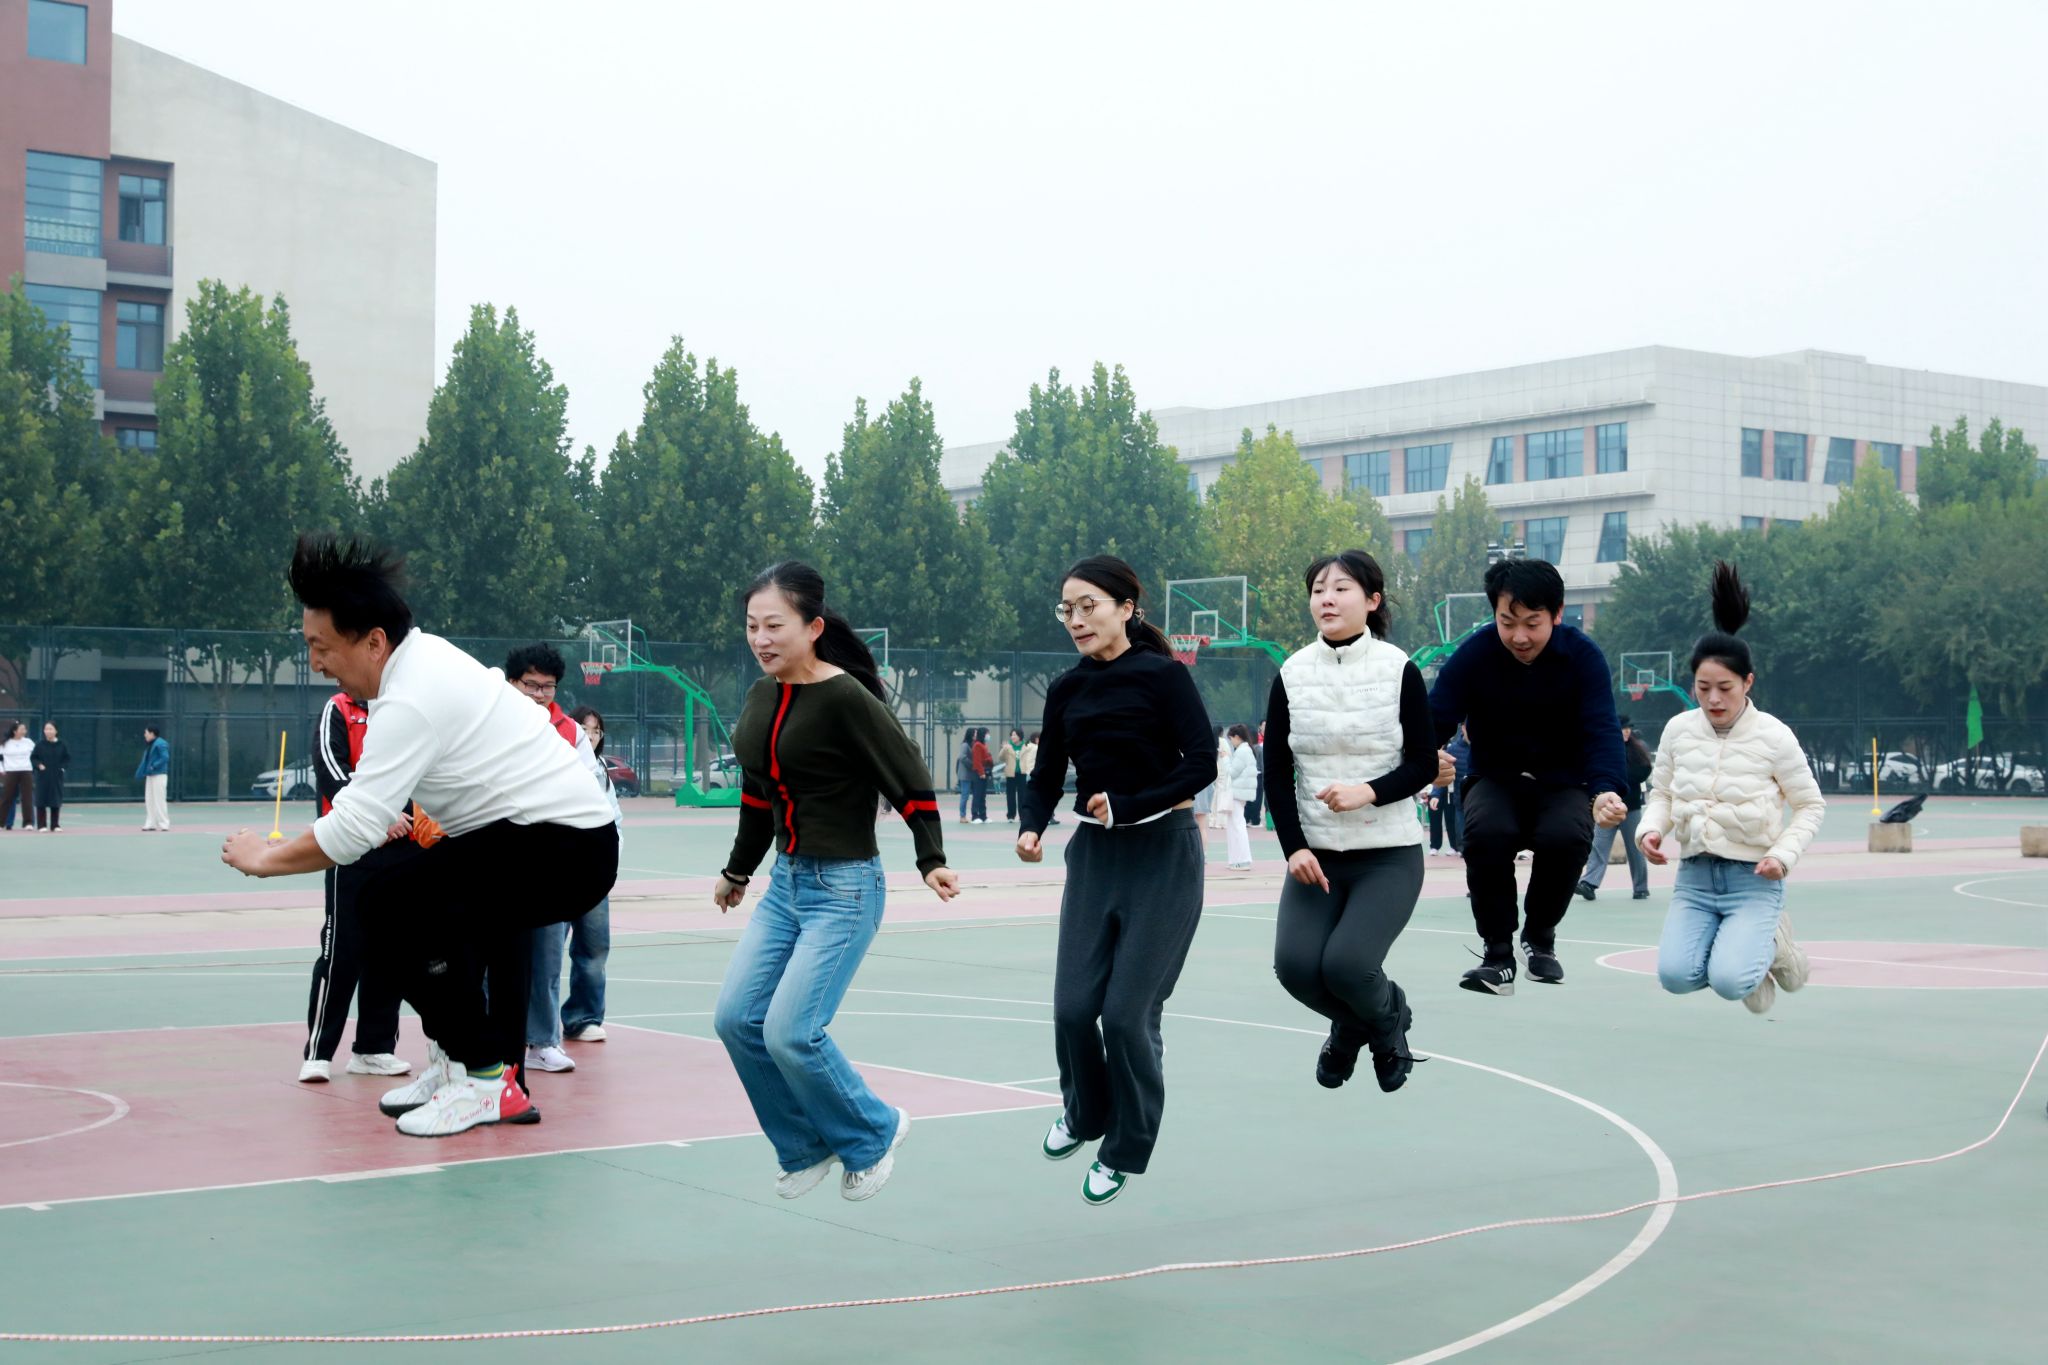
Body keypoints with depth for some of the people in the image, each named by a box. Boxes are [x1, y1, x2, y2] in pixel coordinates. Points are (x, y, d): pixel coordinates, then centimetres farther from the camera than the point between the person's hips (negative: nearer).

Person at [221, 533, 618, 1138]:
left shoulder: (412, 701, -19)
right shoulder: (426, 653, 11)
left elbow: (351, 831, -23)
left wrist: (265, 858, -8)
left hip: (562, 847, -11)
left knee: (389, 905, -18)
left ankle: (485, 1081, -10)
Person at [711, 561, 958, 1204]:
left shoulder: (845, 699, -17)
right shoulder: (760, 699, 6)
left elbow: (912, 783, -15)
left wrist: (931, 861, -25)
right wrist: (738, 871, 28)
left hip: (844, 889, -8)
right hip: (785, 885, 8)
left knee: (790, 1031, -14)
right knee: (737, 1018, 1)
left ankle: (872, 1133, 12)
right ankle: (806, 1148, 20)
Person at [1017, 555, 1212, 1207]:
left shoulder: (1162, 675, -10)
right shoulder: (1067, 690, 5)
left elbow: (1201, 763, -15)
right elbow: (1047, 776, 8)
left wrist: (1126, 806, -21)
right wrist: (1032, 826, -13)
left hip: (1162, 855, -5)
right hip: (1093, 856, 5)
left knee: (1127, 1011, -7)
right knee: (1073, 1006, -2)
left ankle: (1125, 1151, 14)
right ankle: (1085, 1112, 28)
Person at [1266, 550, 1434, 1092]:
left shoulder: (1399, 670, -6)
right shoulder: (1292, 674, 1)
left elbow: (1424, 763, -4)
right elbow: (1277, 772, 3)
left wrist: (1368, 791, -21)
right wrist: (1294, 847, -8)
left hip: (1388, 854, -3)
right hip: (1315, 852, 3)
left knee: (1346, 962, -20)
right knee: (1295, 964, -13)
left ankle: (1388, 1019, 18)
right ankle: (1349, 1025, 23)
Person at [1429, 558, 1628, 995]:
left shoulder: (1583, 656, -13)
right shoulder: (1474, 654, -13)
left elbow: (1600, 730, -22)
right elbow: (1435, 716, -20)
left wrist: (1606, 791, -41)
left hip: (1562, 784, 0)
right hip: (1496, 780, 0)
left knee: (1567, 836, -32)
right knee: (1486, 831, -33)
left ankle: (1539, 937, -2)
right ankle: (1498, 953, -14)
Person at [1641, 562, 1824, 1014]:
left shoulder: (1773, 735, -7)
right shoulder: (1678, 729, 1)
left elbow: (1810, 805, 3)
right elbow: (1661, 793, 14)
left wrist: (1783, 854, -12)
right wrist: (1651, 829, -7)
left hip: (1754, 879, -3)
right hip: (1694, 877, 3)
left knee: (1729, 982, -22)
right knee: (1675, 976, -18)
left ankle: (1770, 945, 14)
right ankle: (1743, 955, 16)